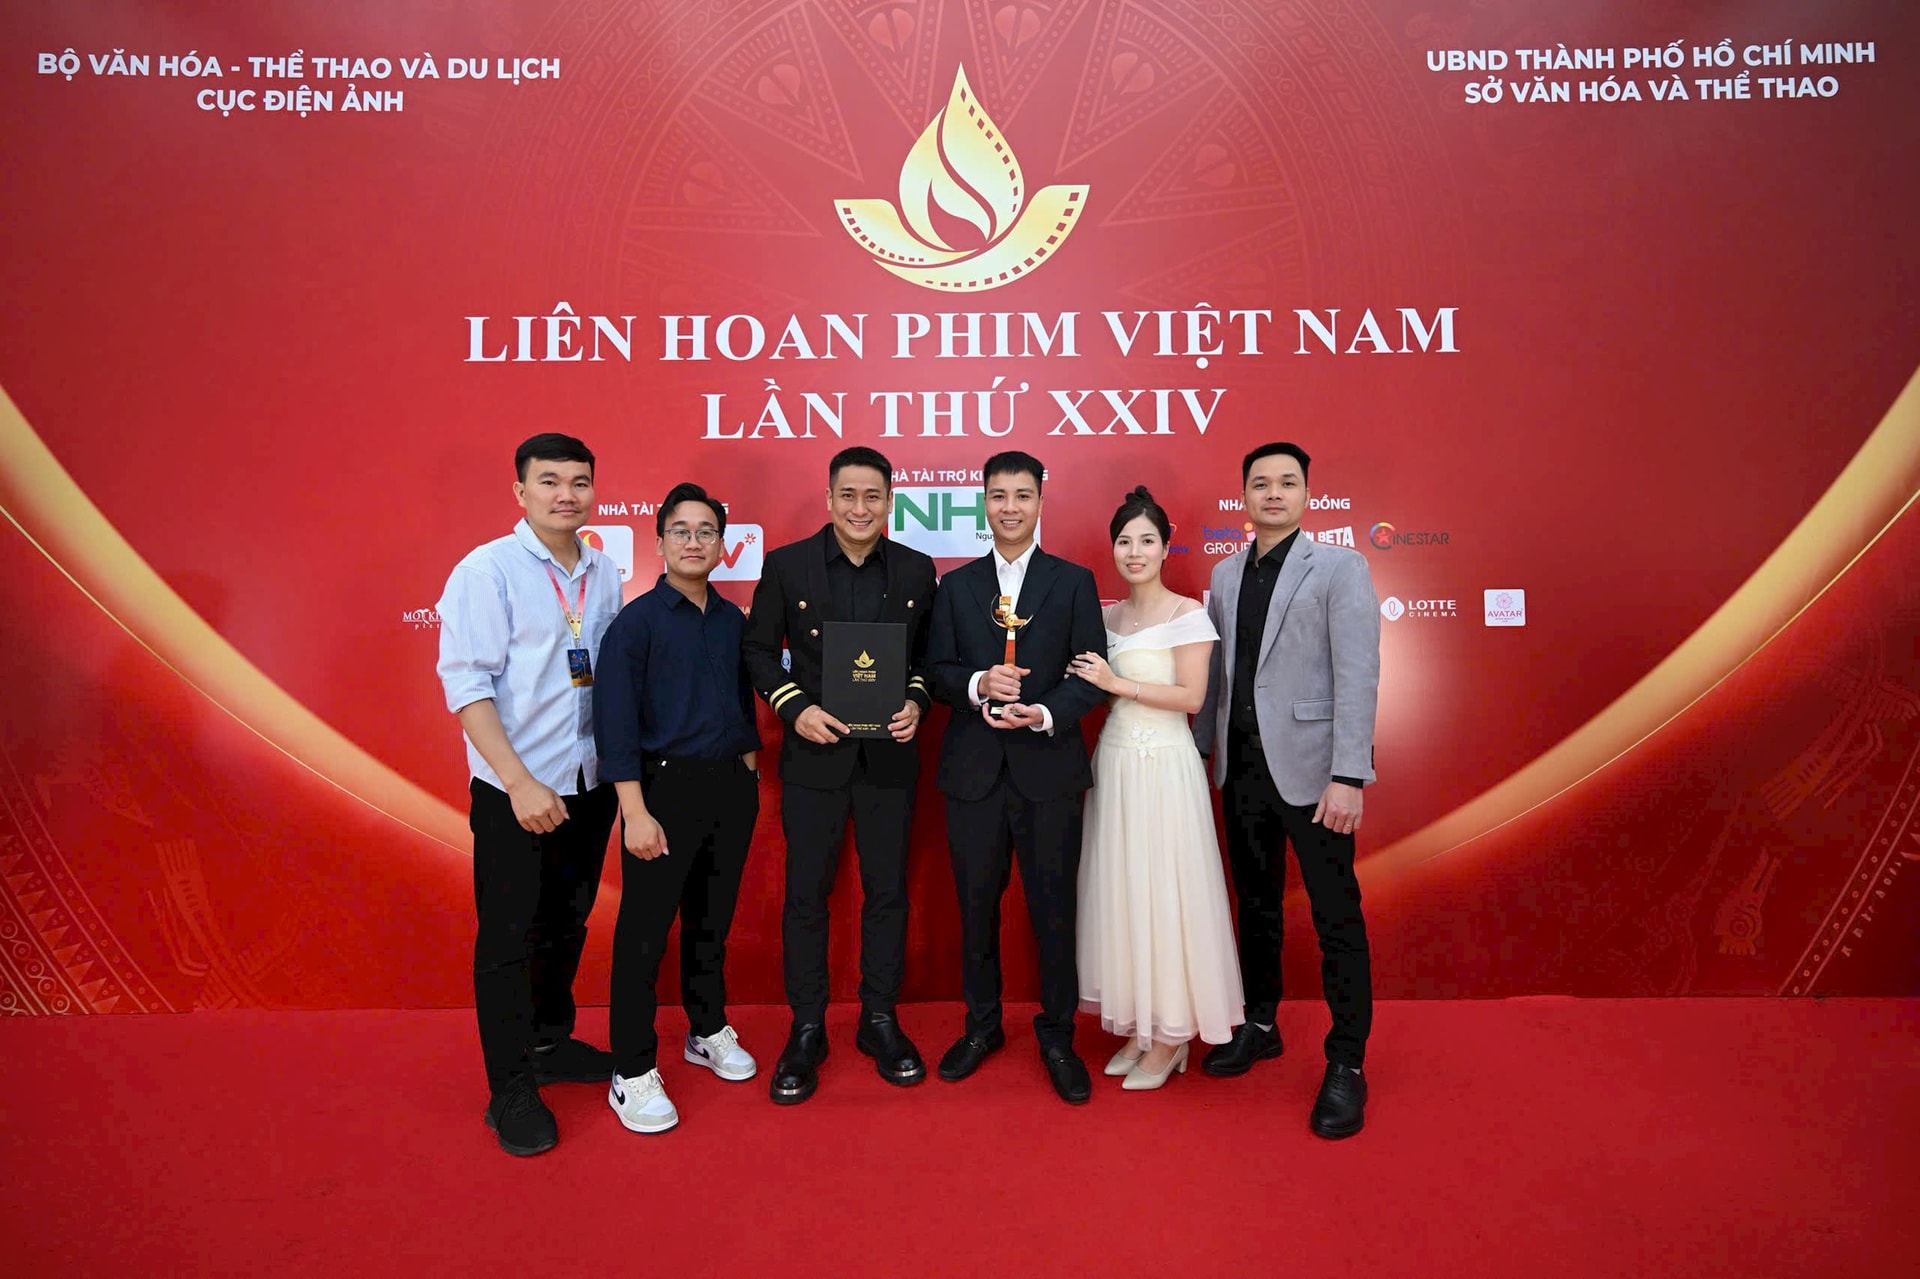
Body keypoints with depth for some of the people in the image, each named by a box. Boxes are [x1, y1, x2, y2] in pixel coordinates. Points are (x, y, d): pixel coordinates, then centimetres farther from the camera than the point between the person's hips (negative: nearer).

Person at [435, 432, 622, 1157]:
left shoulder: (603, 574, 6)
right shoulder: (487, 570, -11)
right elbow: (466, 684, -15)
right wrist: (520, 782, -19)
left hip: (590, 783, 6)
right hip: (515, 790, -5)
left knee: (567, 924, 18)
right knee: (510, 936, 4)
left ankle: (551, 1042, 38)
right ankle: (511, 1090, 19)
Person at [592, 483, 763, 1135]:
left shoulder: (734, 621, 8)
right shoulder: (637, 621, -7)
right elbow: (616, 720, -12)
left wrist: (749, 773, 10)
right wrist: (635, 811, -16)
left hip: (732, 786, 5)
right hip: (666, 786, -5)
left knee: (712, 919, 17)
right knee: (645, 929, 0)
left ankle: (708, 1031, 35)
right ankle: (633, 1073, 13)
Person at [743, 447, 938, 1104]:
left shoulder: (917, 571, 2)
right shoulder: (786, 564, -3)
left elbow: (929, 651, 9)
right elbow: (758, 649, 2)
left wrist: (916, 702, -9)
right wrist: (794, 707, -13)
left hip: (889, 755, 2)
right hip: (813, 754, -1)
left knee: (887, 891, 10)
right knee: (806, 895, 7)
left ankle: (879, 1020, 28)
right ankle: (806, 1032, 22)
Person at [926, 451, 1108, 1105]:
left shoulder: (1074, 581, 5)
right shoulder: (955, 586, 10)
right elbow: (937, 670, 5)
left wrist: (1048, 714, -18)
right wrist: (977, 684, -15)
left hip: (1049, 768, -1)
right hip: (974, 770, 2)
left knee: (1053, 909, 5)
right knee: (976, 904, 11)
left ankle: (1057, 1037, 22)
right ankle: (982, 1026, 30)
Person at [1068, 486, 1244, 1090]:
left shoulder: (1187, 614, -6)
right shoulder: (1110, 615, 11)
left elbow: (1191, 696, -13)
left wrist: (1119, 684, -15)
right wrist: (1092, 682, -5)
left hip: (1164, 764, -6)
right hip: (1114, 760, 6)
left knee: (1164, 891, 0)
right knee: (1120, 889, 9)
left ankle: (1172, 1034, 14)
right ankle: (1137, 1025, 22)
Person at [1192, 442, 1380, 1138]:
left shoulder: (1340, 568, -6)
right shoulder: (1225, 573, 11)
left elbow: (1357, 677, -13)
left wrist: (1348, 777, -19)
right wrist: (1200, 749, 11)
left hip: (1309, 766, -5)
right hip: (1241, 766, 6)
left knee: (1336, 916, 3)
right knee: (1255, 904, 17)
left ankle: (1346, 1065, 17)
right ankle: (1259, 1026, 35)